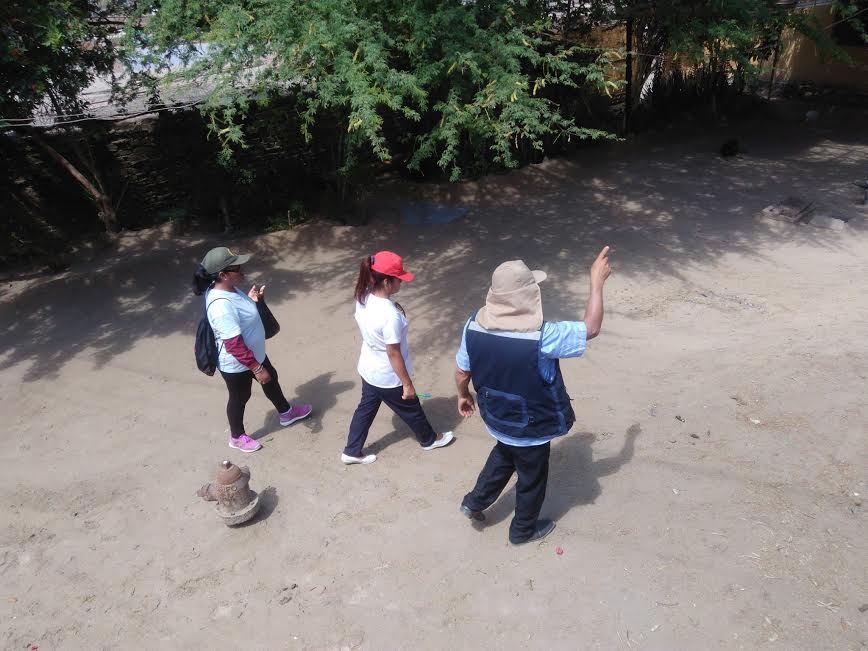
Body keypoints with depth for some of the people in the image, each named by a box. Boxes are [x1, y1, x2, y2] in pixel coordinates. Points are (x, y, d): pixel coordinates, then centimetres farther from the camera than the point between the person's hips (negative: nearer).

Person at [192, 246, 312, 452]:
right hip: (237, 364, -9)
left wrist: (252, 299, -4)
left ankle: (286, 413, 52)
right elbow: (234, 345, -33)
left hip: (254, 353, 9)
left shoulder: (229, 288, -7)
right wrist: (256, 368, -26)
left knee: (271, 379, 27)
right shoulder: (221, 306, -37)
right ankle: (237, 437, 42)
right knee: (240, 398, 15)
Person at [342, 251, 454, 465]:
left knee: (365, 408, 26)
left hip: (368, 369, 7)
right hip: (388, 378, -7)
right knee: (411, 410, 20)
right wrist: (407, 383, -16)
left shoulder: (363, 298, -11)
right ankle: (429, 439, 47)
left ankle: (351, 452, 41)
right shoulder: (390, 315, -36)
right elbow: (393, 354, -27)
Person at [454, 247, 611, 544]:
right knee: (532, 478, 23)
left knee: (504, 455, 36)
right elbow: (591, 328, -22)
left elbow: (462, 371, -5)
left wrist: (463, 396, 16)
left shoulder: (474, 326, -19)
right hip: (531, 428, -5)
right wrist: (597, 282, -13)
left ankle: (476, 501, 47)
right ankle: (523, 529, 47)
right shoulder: (541, 337, -35)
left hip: (496, 418, 5)